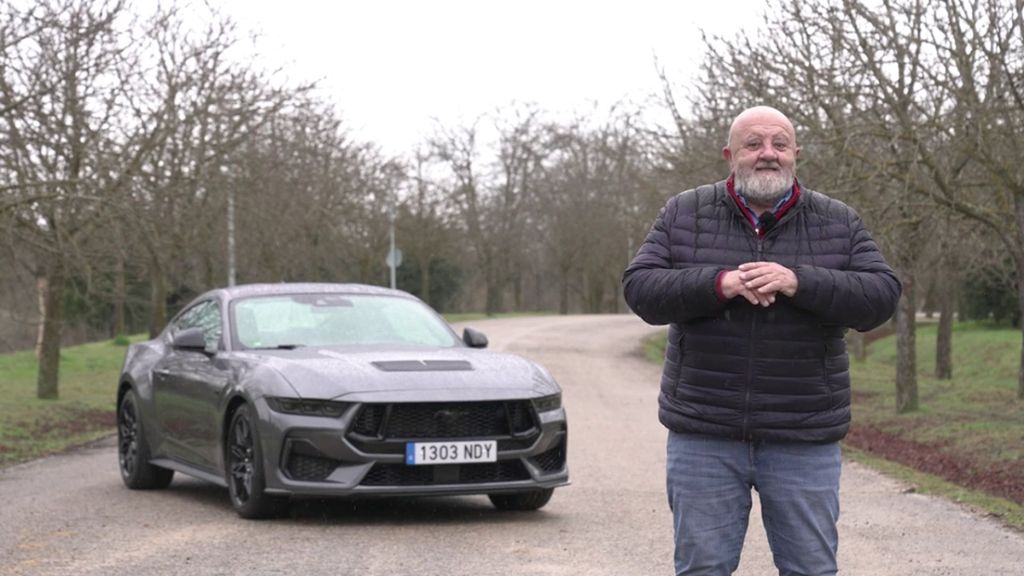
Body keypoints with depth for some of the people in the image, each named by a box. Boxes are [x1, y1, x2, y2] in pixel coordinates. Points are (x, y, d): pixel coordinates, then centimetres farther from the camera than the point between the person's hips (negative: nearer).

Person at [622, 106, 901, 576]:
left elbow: (881, 295, -6)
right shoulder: (685, 214, 5)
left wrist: (799, 283, -20)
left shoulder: (839, 223, 5)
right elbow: (640, 288, -4)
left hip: (803, 442, 0)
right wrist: (718, 283, -20)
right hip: (704, 437, 0)